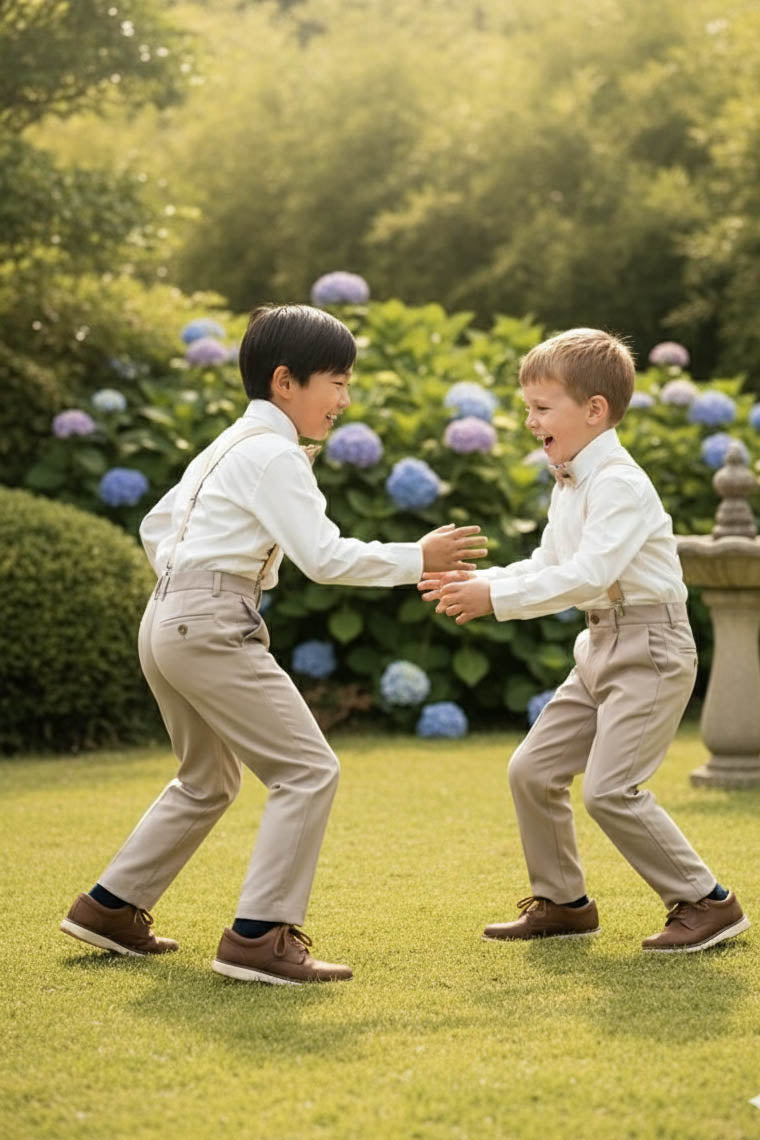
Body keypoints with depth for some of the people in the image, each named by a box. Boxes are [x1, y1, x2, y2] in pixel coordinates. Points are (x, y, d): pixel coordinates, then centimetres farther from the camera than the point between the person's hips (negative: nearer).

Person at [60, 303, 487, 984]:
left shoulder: (229, 445, 19)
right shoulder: (275, 454, -11)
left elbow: (156, 526, 25)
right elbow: (325, 557, -19)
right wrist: (417, 559, -13)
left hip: (167, 622, 10)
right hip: (212, 628, -10)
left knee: (209, 782, 24)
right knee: (309, 771, -10)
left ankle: (111, 908, 28)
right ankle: (258, 936, -14)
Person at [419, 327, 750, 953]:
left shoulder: (619, 484, -19)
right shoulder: (569, 484, 12)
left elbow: (588, 574, -28)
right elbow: (548, 566, 16)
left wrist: (497, 598, -27)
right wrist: (479, 580, 0)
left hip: (651, 648, -10)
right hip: (602, 647, 10)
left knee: (609, 788, -15)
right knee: (533, 768, 6)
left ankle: (707, 902, -3)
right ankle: (562, 902, 20)